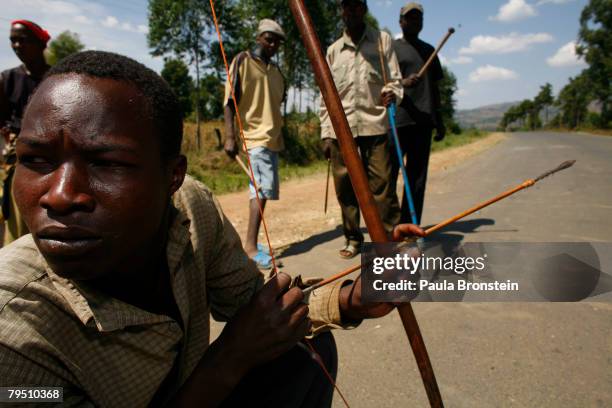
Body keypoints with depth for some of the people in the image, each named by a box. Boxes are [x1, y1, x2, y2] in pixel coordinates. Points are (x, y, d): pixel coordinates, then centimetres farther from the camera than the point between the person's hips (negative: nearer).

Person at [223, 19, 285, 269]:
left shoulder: (276, 71, 19)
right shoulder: (243, 61, -2)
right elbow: (230, 101, -9)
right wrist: (230, 136, -19)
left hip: (272, 137, 8)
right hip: (256, 135, -8)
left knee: (262, 189, 7)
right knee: (263, 188, -19)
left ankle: (252, 241, 15)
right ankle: (251, 244, -19)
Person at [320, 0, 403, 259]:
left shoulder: (382, 40, 13)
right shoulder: (333, 51, 17)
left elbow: (395, 79, 8)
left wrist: (391, 93, -16)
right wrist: (326, 133, 8)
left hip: (375, 124, -2)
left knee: (382, 184, -7)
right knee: (345, 187, 4)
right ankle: (353, 238, 17)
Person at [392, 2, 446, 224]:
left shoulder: (429, 50, 23)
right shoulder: (391, 47, 8)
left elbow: (434, 87, 24)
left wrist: (439, 120, 19)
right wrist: (401, 83, -22)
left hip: (423, 120, 5)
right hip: (397, 119, -5)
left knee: (418, 177, 3)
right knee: (389, 173, -8)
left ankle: (410, 225, 8)